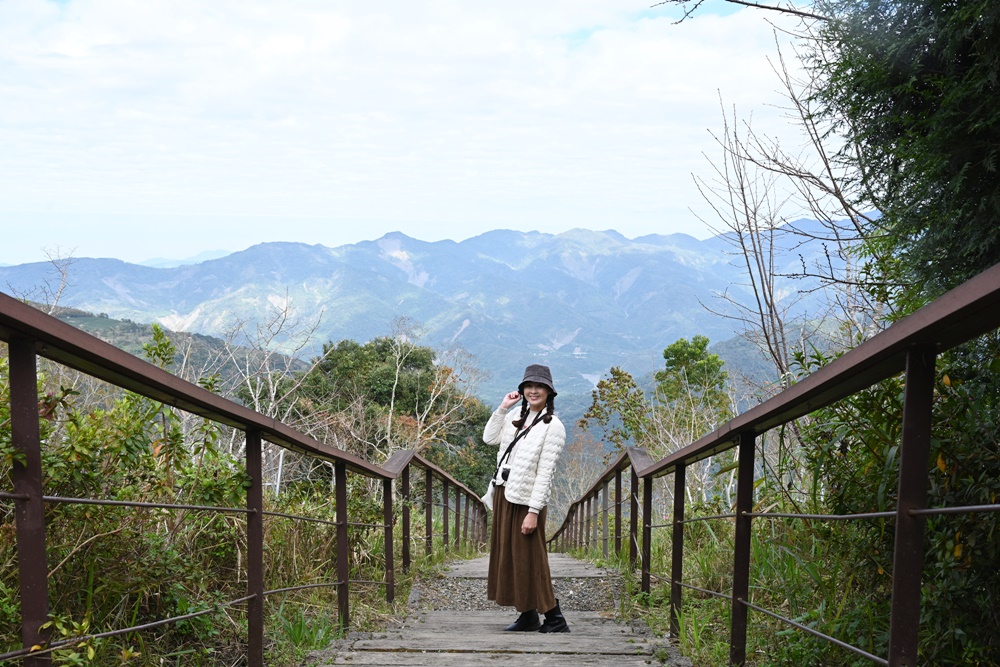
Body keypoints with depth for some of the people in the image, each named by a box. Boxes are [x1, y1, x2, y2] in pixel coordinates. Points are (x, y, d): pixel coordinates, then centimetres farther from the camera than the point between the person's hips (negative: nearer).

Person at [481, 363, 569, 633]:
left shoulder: (553, 426, -10)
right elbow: (489, 438, 14)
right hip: (504, 493, 8)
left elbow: (545, 472, -14)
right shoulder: (517, 416, 11)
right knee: (508, 555, 11)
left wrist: (533, 511, -18)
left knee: (529, 558, -4)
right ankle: (528, 616, 19)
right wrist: (502, 407, 6)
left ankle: (554, 618, 4)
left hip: (526, 499, -8)